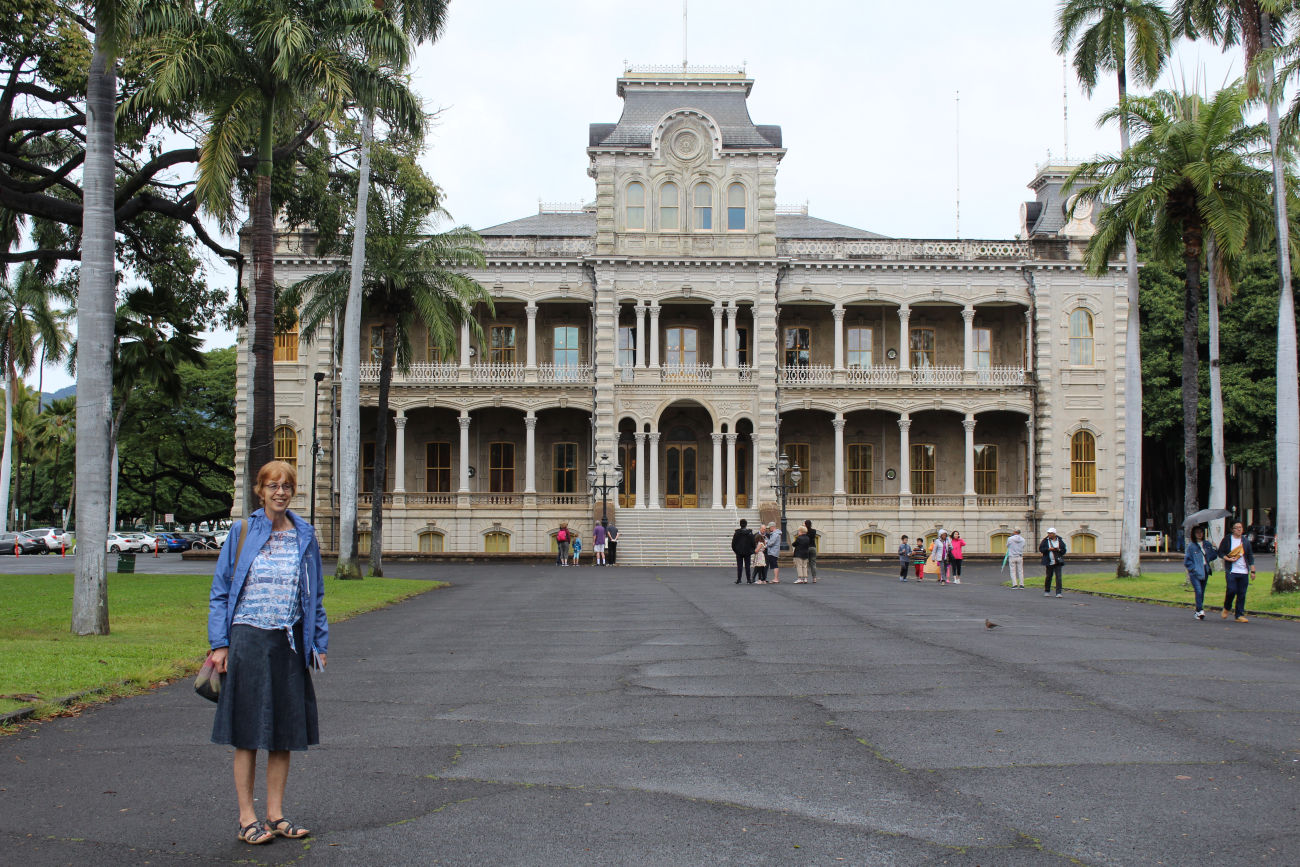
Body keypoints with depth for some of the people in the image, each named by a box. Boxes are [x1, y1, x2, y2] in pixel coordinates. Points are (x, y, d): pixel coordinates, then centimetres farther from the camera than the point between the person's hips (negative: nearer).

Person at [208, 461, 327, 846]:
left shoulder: (305, 536, 8)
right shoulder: (242, 534, 0)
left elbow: (314, 596, 14)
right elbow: (220, 592, 2)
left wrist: (318, 643, 9)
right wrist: (219, 644, -5)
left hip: (289, 644, 3)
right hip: (248, 640, -3)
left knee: (284, 734, 8)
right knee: (248, 735, 1)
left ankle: (275, 815, 19)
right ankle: (247, 818, 11)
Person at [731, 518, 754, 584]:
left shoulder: (737, 533, -4)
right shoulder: (749, 533, -5)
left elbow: (733, 542, -1)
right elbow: (753, 542, -2)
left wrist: (734, 549, 12)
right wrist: (752, 550, 10)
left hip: (739, 552, 0)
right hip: (747, 552, 0)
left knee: (739, 566, 4)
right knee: (747, 566, 4)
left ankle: (738, 579, 3)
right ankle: (748, 580, 2)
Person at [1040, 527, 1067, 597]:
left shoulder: (1060, 540, 4)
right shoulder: (1045, 540, 1)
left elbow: (1064, 550, 6)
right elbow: (1040, 549, -2)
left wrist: (1058, 550, -14)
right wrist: (1048, 549, -15)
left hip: (1058, 561, 0)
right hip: (1049, 562, 0)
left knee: (1058, 577, -8)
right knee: (1049, 576, 9)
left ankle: (1058, 593, -8)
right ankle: (1047, 591, 26)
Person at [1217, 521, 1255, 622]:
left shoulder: (1245, 540, 11)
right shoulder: (1227, 539, 3)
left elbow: (1250, 556, 12)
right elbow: (1220, 552, 6)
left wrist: (1252, 570, 6)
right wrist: (1228, 559, -12)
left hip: (1244, 572, 3)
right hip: (1231, 571, -3)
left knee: (1242, 594, 1)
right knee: (1232, 590, -13)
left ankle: (1240, 615, 7)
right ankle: (1226, 608, 13)